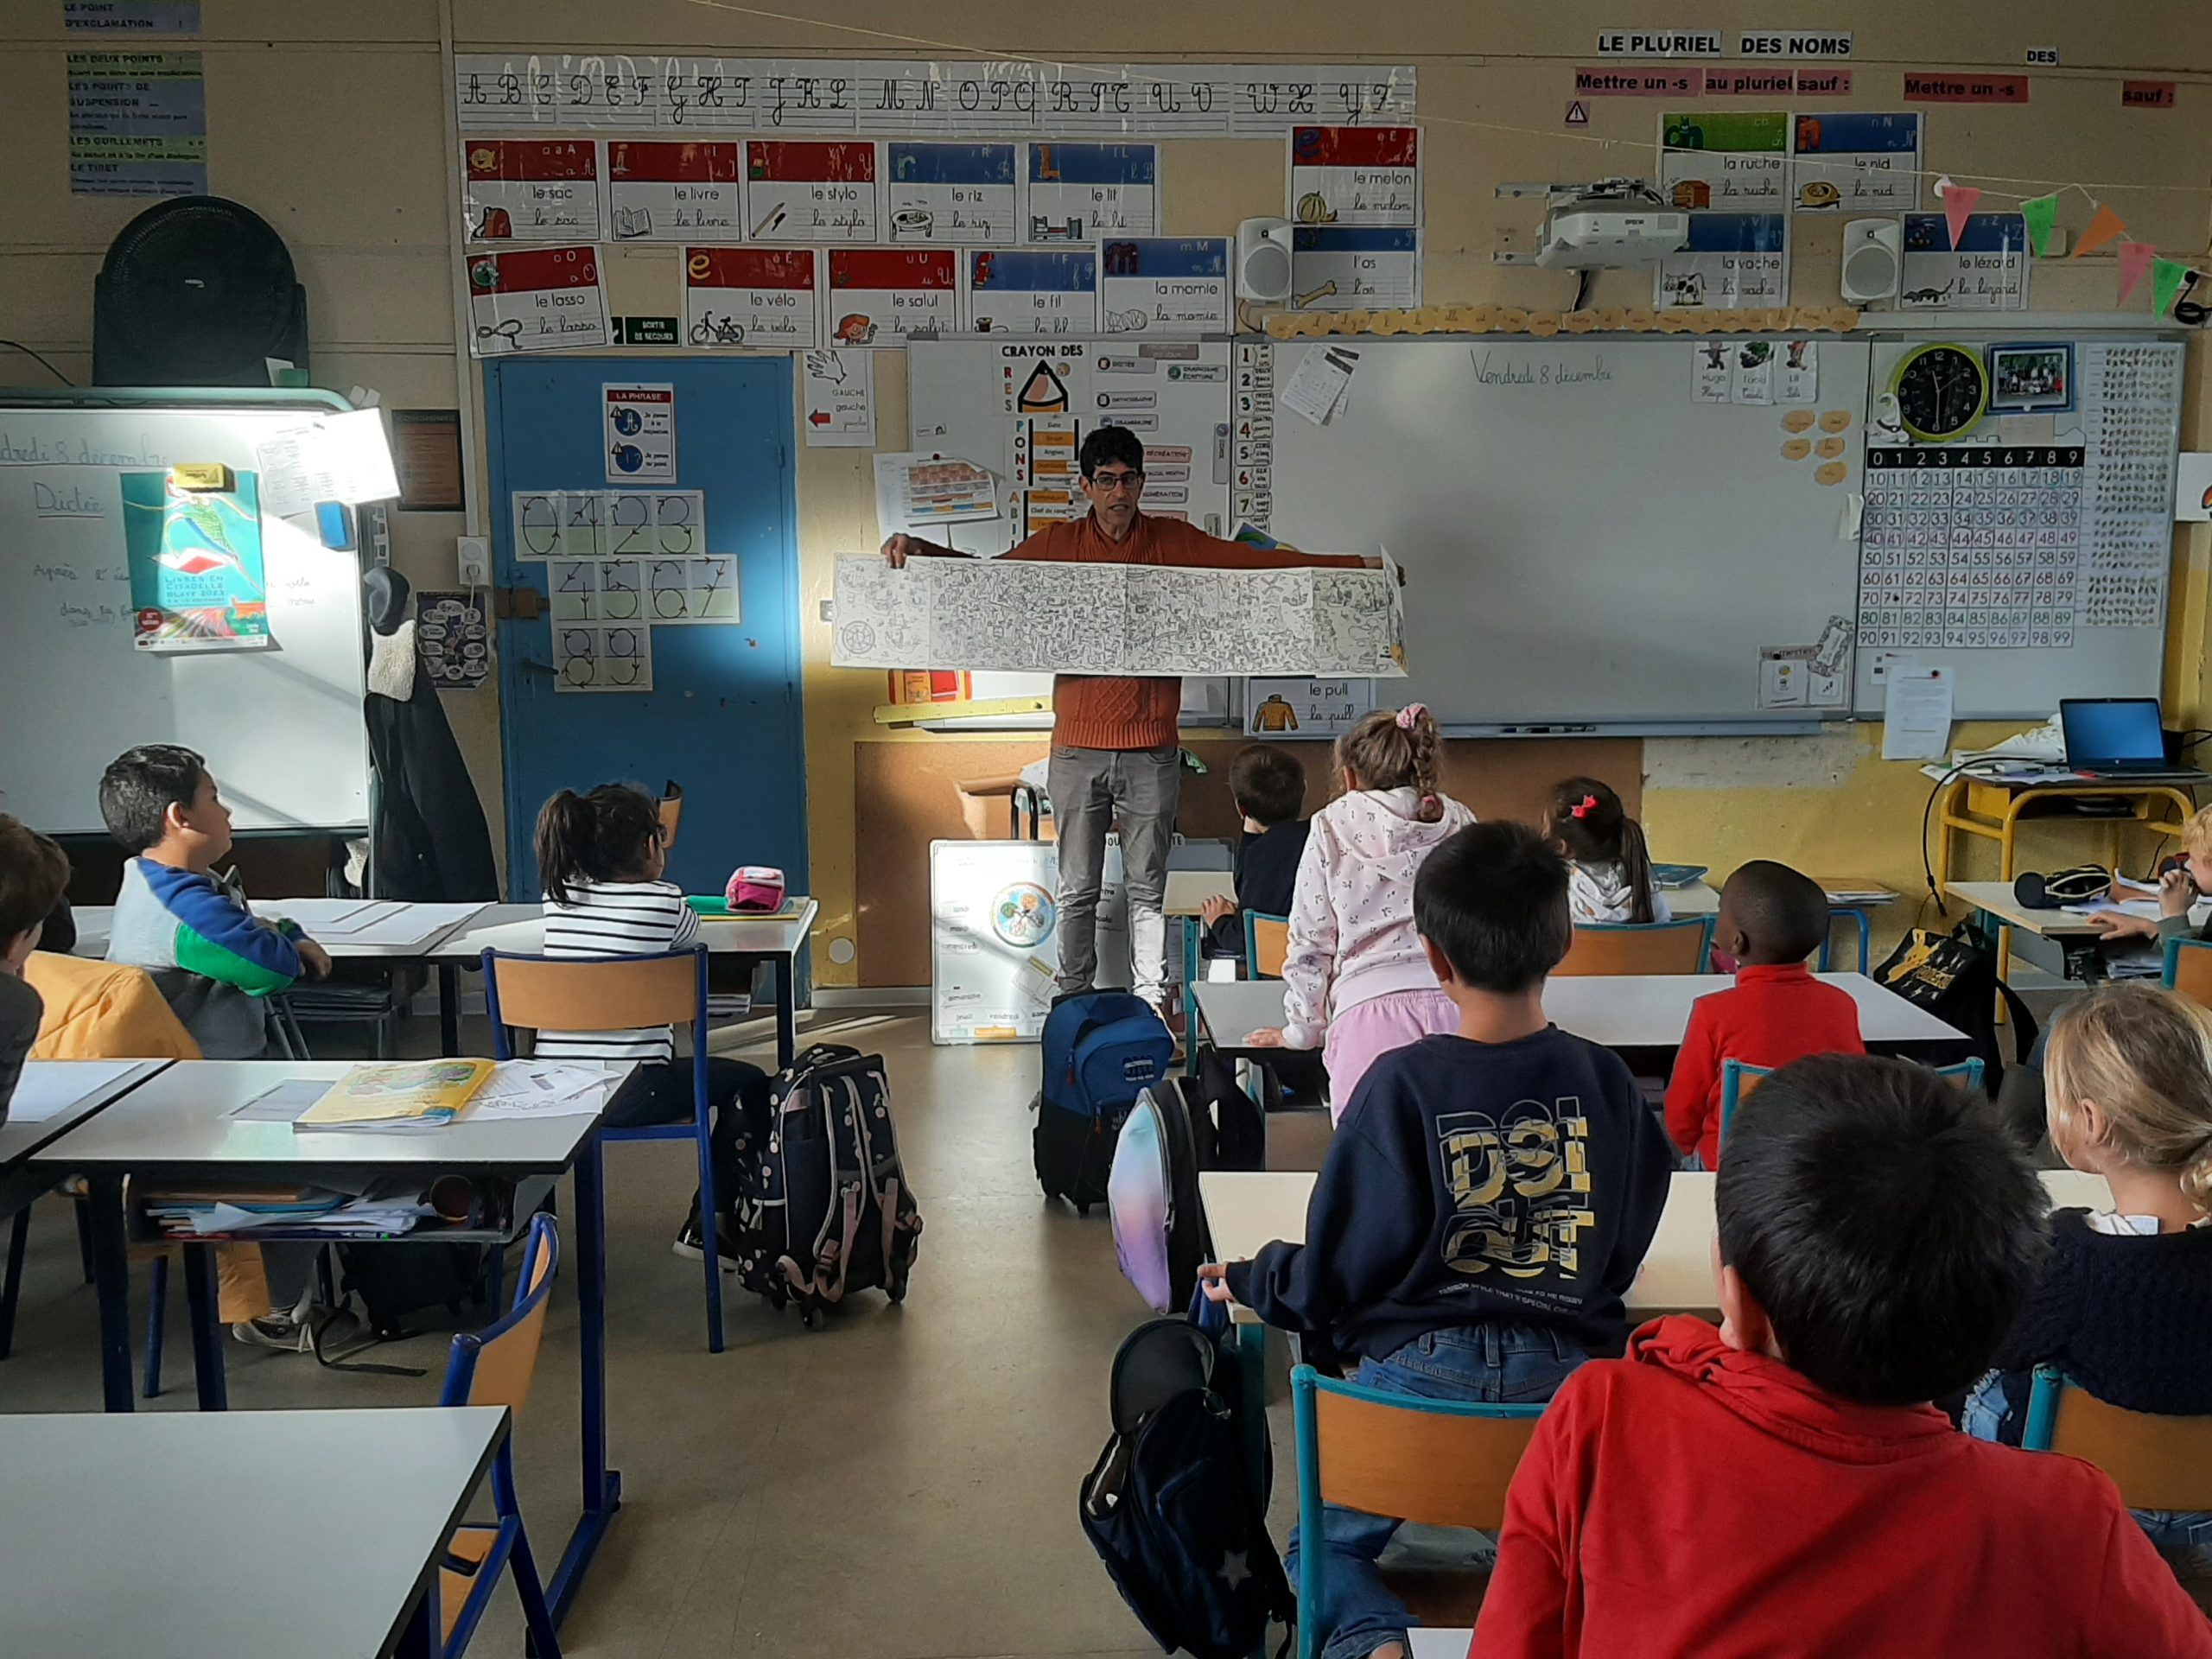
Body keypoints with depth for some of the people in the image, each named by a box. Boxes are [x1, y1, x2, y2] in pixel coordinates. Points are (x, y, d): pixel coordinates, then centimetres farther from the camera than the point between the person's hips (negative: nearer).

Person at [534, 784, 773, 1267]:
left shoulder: (559, 894, 5)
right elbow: (692, 940, 16)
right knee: (749, 1083, 17)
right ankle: (708, 1224, 13)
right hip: (629, 1098, -6)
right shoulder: (663, 902, -7)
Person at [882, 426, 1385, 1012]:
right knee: (1077, 892, 8)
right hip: (1077, 749, 0)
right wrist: (920, 548, -3)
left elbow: (1257, 561, 3)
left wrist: (1357, 565, -1)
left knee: (1148, 890, 8)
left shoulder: (1174, 541, 4)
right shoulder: (1058, 543, 4)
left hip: (1151, 750, 0)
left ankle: (1153, 1006, 17)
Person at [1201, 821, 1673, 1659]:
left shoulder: (1402, 1084, -15)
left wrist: (1250, 1282, 11)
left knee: (1327, 1545, 19)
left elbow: (1339, 1267, -7)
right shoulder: (1606, 1080, -4)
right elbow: (1629, 1243, 8)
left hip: (1421, 1370, -3)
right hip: (1568, 1366, 3)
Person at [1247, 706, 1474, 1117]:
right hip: (1461, 1007, 3)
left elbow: (1310, 941, 11)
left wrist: (1301, 1031, 21)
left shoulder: (1333, 827, 11)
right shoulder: (1461, 824, 18)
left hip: (1371, 1009, -3)